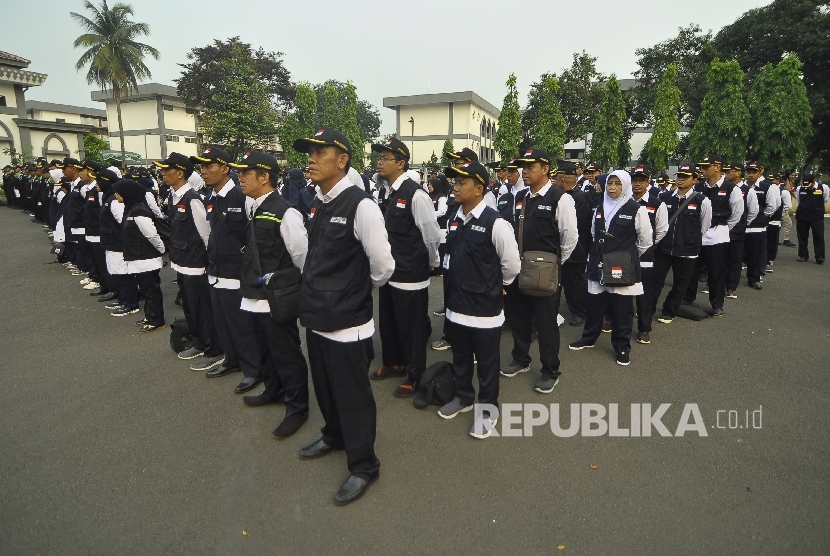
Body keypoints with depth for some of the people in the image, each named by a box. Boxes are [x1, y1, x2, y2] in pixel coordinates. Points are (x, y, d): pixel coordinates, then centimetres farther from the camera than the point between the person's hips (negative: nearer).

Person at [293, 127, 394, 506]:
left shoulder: (360, 205, -18)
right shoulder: (318, 204, 6)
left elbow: (383, 267, -13)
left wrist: (359, 290, 2)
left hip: (347, 322, -7)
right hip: (317, 315, 8)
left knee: (353, 396, 7)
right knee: (325, 388, 24)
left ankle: (363, 466, 28)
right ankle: (334, 436, 50)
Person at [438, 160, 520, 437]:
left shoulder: (495, 223, -17)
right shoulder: (454, 221, 5)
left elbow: (512, 265, -9)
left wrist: (494, 285, 5)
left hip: (485, 307, -6)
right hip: (456, 304, 7)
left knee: (486, 362, 10)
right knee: (460, 357, 21)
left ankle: (488, 409, 29)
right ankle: (463, 396, 43)